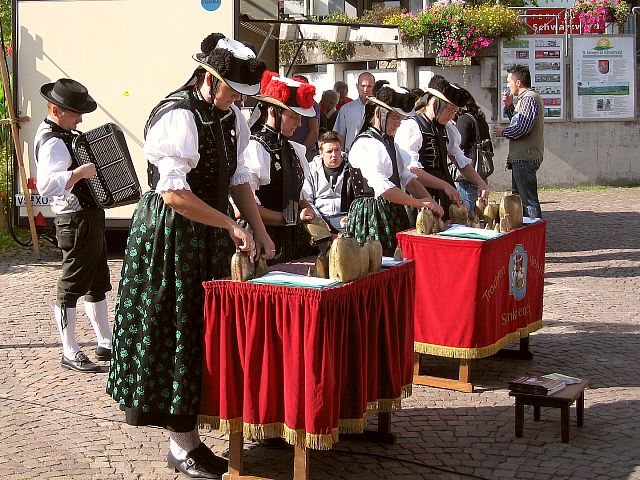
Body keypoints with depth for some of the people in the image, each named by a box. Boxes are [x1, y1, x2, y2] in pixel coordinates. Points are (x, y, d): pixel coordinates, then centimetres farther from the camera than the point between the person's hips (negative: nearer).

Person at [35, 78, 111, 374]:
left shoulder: (64, 134, 11)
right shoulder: (53, 143, -21)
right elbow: (46, 185, -37)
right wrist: (80, 172, -40)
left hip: (90, 218, 11)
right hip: (76, 222, -11)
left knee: (98, 283, 17)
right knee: (71, 287, -1)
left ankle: (106, 343, 28)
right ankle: (70, 353, 8)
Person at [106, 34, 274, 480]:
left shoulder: (232, 117, 7)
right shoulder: (178, 117, -20)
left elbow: (238, 178, 15)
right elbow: (174, 193, -26)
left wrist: (259, 230, 6)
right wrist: (231, 226, -21)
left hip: (210, 239, 9)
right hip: (171, 237, -8)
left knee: (205, 331, 11)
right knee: (178, 332, -1)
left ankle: (189, 436, 22)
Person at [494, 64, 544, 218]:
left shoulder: (529, 99, -14)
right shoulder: (526, 98, 19)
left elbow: (523, 128, -22)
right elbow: (518, 122, 24)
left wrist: (503, 132, -7)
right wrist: (509, 106, 12)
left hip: (525, 159, -11)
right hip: (522, 158, 11)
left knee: (528, 200, -10)